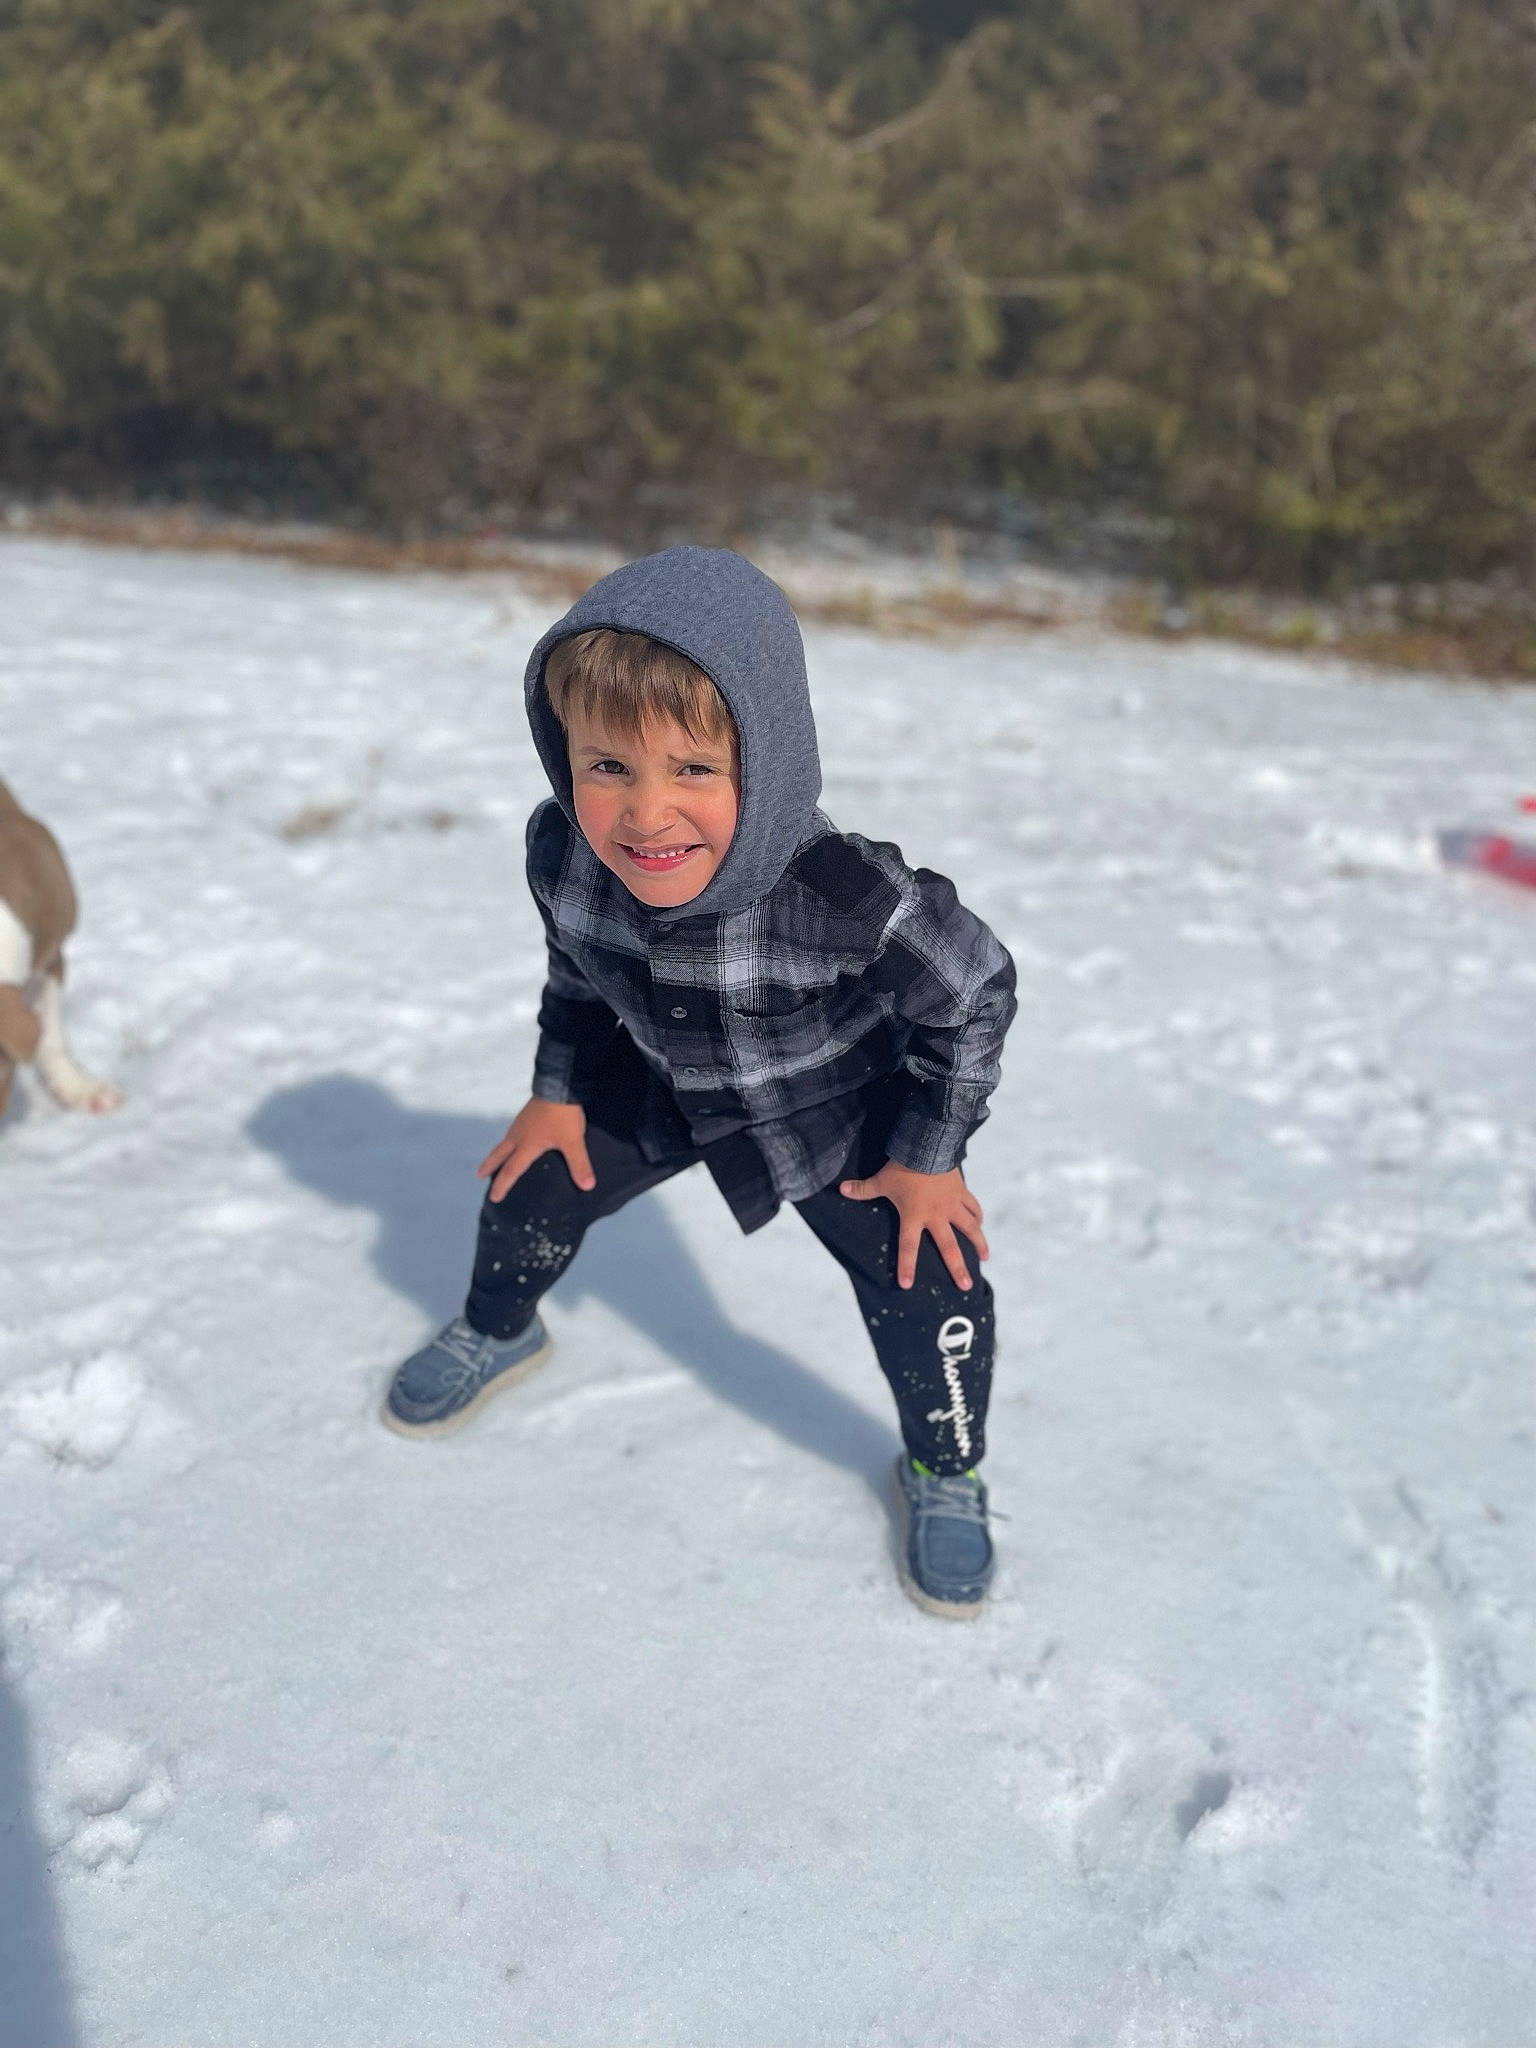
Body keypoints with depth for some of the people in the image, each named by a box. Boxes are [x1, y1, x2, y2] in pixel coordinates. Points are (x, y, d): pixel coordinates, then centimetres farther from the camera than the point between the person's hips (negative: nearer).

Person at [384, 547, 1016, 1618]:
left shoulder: (856, 900, -44)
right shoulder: (560, 852, -28)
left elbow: (974, 994, -24)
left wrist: (929, 1155, -16)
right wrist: (558, 1092, 3)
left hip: (833, 1107, -3)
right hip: (655, 1083, 4)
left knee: (926, 1283, -10)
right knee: (533, 1184, 11)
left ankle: (944, 1473, 22)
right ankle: (496, 1331, 48)